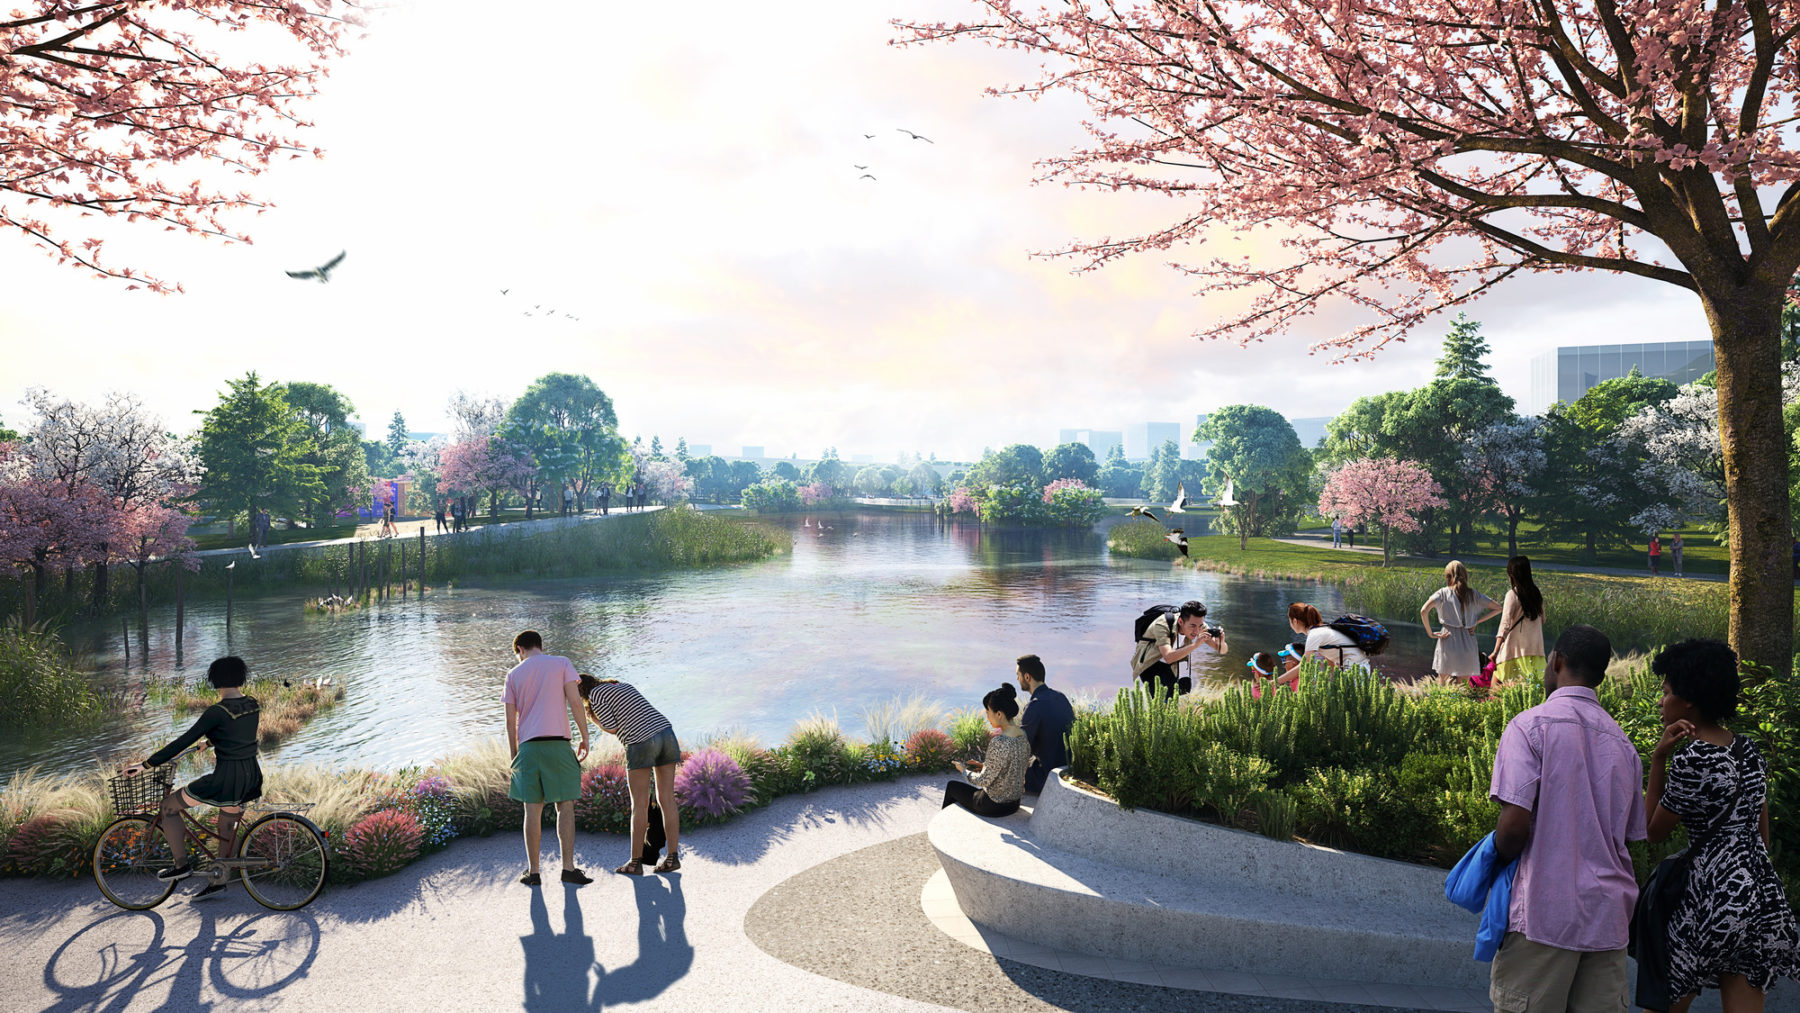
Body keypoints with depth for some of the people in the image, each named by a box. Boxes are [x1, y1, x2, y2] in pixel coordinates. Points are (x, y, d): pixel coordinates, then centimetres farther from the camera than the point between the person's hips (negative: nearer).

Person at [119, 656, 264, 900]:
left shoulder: (218, 712, -17)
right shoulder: (252, 705, 5)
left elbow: (183, 742, -17)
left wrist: (146, 764, -12)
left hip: (226, 779, -8)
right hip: (250, 776, 8)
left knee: (169, 806, 12)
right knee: (227, 829, 24)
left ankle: (182, 865, 15)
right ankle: (219, 881, 34)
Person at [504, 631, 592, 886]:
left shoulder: (513, 675, 11)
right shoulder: (561, 664, 5)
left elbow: (510, 723, 9)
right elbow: (575, 703, -6)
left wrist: (514, 758, 16)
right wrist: (585, 739, 1)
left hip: (528, 748, 2)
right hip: (558, 744, -2)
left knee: (533, 810, 5)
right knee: (565, 807, 3)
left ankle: (532, 872, 8)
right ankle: (568, 868, -1)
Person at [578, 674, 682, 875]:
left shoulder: (595, 694, 3)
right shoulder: (622, 686, 27)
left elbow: (612, 729, -3)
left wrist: (594, 720, 16)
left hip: (641, 743, -7)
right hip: (667, 733, 7)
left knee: (639, 804, 0)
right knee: (667, 799, 7)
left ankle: (635, 863, 6)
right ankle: (672, 857, 8)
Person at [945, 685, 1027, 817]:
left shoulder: (998, 743, -31)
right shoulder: (1024, 735, -5)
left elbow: (984, 781, -21)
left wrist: (964, 770, -4)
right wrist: (983, 765, 9)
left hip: (994, 806, -7)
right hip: (1014, 802, 7)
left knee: (951, 786, 20)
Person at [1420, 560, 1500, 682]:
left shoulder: (1442, 593, -3)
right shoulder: (1473, 594, 6)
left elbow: (1423, 611, -18)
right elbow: (1497, 609, 10)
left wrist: (1430, 632, -6)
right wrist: (1477, 621, 9)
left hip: (1448, 641, -2)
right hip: (1468, 642, 3)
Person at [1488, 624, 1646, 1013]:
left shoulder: (1530, 725, -9)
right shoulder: (1623, 743, 11)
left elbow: (1515, 823, -16)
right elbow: (1631, 835, 15)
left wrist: (1501, 857, 3)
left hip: (1545, 911, -6)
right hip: (1609, 914, 6)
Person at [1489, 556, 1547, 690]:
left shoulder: (1513, 594, -11)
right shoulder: (1537, 593, 8)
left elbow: (1505, 624, -19)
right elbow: (1542, 620, 20)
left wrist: (1496, 651, -23)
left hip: (1516, 648, -6)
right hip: (1536, 648, 6)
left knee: (1496, 684, 0)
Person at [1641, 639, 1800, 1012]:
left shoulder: (1690, 762, -17)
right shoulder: (1749, 750, 7)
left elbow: (1653, 832, -7)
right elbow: (1763, 831, 15)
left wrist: (1658, 758, -10)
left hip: (1714, 899, -8)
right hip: (1764, 894, 8)